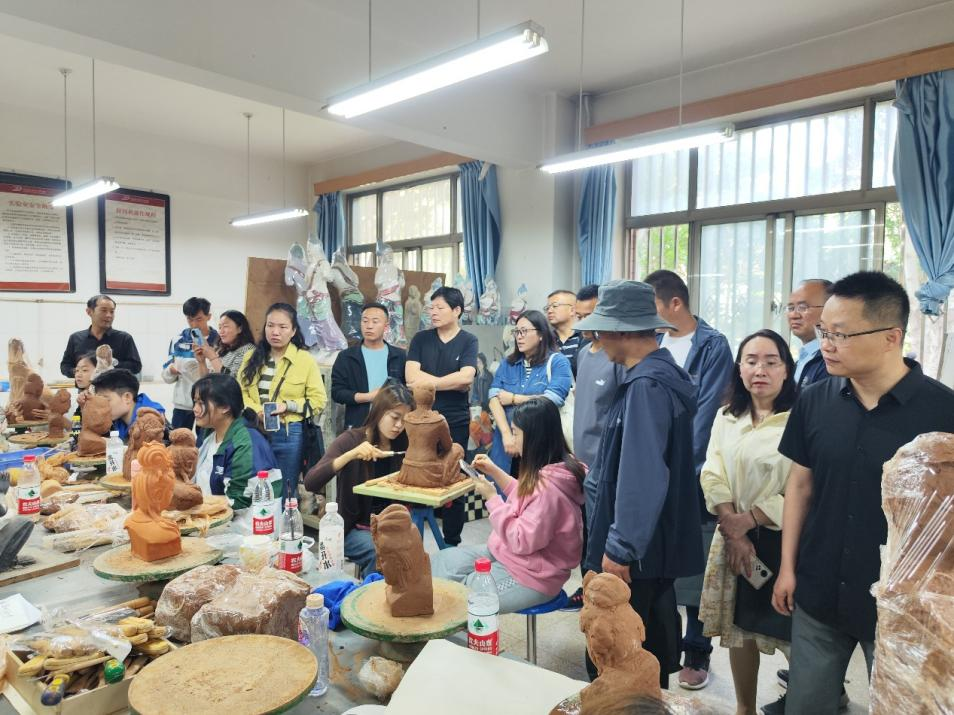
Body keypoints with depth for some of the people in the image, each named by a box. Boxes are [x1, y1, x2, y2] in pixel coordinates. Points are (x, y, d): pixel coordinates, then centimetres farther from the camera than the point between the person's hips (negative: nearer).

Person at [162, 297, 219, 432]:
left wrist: (203, 361, -20)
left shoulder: (218, 341, -4)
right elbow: (166, 376, 9)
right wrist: (171, 370, -13)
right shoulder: (178, 340, 5)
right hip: (182, 404, 3)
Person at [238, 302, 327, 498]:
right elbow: (240, 392, 5)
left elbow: (318, 400, -5)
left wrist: (287, 405, -16)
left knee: (285, 495, 9)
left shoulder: (305, 359, -4)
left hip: (289, 434, -3)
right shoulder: (252, 357, 7)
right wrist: (257, 411, -13)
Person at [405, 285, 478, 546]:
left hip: (455, 421, -1)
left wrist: (427, 381, -10)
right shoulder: (421, 339, 5)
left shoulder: (468, 341, 0)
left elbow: (466, 377, -15)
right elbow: (411, 377, -7)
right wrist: (452, 383, -11)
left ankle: (452, 544, 20)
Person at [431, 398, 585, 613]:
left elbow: (522, 541, -27)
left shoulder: (548, 487, -31)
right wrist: (494, 471, 7)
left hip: (529, 577, -9)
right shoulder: (549, 469, -1)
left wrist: (491, 498, -19)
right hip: (508, 555, 9)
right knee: (440, 562, 7)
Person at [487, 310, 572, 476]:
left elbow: (552, 400, -14)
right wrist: (507, 435, -13)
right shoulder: (508, 363, 11)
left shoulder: (558, 363, -2)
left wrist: (513, 398, -3)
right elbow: (494, 399, 0)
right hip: (505, 443, 4)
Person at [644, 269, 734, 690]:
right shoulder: (654, 344, 9)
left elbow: (705, 415, -13)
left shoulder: (713, 346, -8)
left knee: (694, 567, 6)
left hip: (690, 474, -5)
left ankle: (696, 652, 22)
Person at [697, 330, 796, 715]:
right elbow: (712, 476, -1)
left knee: (789, 629, 2)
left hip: (782, 541, -4)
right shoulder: (726, 417, 6)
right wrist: (733, 531, -12)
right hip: (733, 536, 4)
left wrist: (747, 520, -13)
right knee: (738, 626, 14)